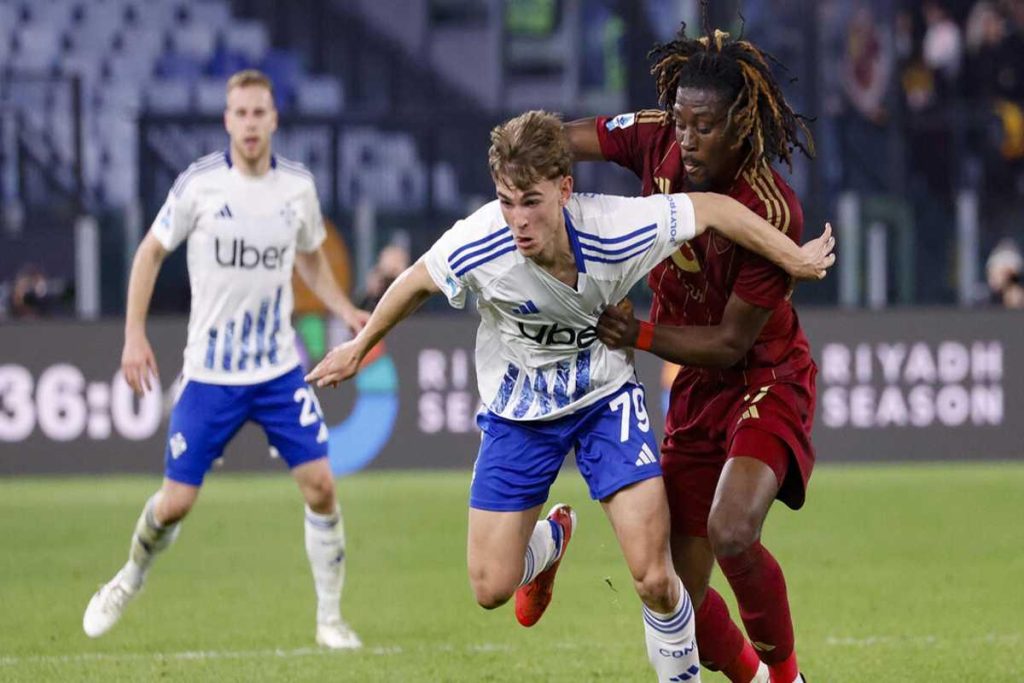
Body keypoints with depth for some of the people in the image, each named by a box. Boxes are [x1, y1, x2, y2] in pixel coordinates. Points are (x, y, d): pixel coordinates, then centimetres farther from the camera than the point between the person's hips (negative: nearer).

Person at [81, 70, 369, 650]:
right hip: (209, 374, -2)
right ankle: (130, 580, 32)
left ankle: (330, 619, 5)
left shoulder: (298, 185, -1)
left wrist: (348, 312, 4)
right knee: (177, 502, 1)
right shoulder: (199, 184, -10)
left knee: (321, 485, -9)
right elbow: (151, 252, 2)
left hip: (280, 371, 2)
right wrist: (135, 334, -5)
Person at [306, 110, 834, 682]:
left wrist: (796, 258, -8)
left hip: (606, 397, -1)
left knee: (654, 580, -13)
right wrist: (359, 349, 7)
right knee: (491, 589, 2)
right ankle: (551, 539, 37)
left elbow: (713, 208, -14)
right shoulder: (476, 247, -29)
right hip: (518, 412, 1)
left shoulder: (615, 231, -30)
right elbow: (416, 285, -7)